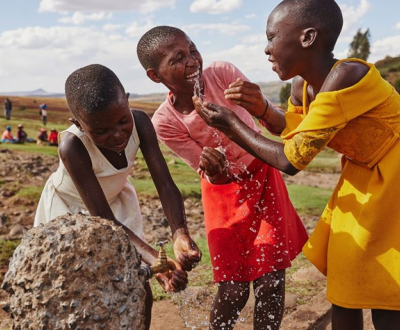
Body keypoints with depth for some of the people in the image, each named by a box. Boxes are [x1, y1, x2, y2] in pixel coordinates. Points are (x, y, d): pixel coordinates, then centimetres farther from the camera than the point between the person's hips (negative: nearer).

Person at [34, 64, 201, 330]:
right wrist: (155, 261, -48)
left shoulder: (139, 123, -28)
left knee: (140, 293, 2)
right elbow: (104, 220, -36)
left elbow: (166, 185, -28)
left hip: (116, 202, 4)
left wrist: (180, 234, -47)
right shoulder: (72, 147, -37)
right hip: (70, 209, -3)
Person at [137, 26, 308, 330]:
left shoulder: (223, 73, -21)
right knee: (234, 289, -2)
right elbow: (216, 177, -17)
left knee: (271, 276, -3)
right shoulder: (164, 122, -22)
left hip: (262, 174, 1)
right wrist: (215, 171, -38)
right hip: (225, 190, -1)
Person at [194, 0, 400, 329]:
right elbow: (294, 131, 17)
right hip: (363, 180, 8)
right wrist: (259, 108, -3)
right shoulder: (302, 87, -5)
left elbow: (291, 160, -28)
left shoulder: (346, 76, -31)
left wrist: (231, 124, -17)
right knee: (343, 285, 13)